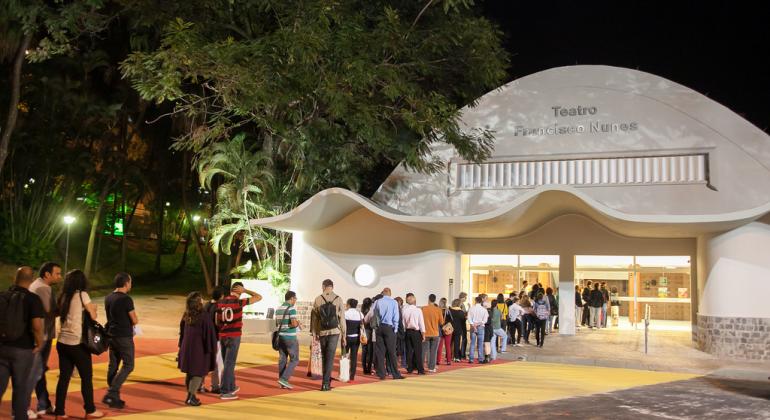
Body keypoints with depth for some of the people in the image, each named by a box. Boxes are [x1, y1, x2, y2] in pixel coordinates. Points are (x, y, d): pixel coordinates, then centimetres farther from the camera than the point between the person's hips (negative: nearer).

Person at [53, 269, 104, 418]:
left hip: (62, 342, 6)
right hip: (77, 343, -6)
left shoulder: (63, 296, 7)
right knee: (87, 377, 7)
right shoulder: (82, 295, -10)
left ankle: (59, 411, 14)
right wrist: (92, 308, 14)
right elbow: (93, 316, -7)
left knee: (64, 377, 11)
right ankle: (90, 410, 14)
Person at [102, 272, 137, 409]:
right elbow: (135, 321, -13)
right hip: (124, 337, -8)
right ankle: (111, 394, -10)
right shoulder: (126, 299, -16)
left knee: (113, 365, 11)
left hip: (111, 335, 8)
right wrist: (134, 320, 10)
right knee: (128, 366, -1)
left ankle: (113, 397, 15)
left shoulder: (108, 298, 8)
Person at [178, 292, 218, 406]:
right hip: (199, 348, -7)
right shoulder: (204, 316, -17)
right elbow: (209, 333, -15)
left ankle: (190, 396, 25)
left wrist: (182, 346, 19)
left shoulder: (186, 315, 3)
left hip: (187, 347, 7)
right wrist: (212, 349, -7)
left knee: (189, 372, 16)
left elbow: (182, 332, 11)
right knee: (198, 373, 2)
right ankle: (191, 397, -3)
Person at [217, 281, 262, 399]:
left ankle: (232, 387, 30)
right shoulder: (239, 302, -12)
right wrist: (245, 290, -4)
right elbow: (259, 297, -8)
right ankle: (224, 391, 1)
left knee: (228, 363, 18)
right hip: (234, 336, -6)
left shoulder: (221, 302, 3)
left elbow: (217, 321, 6)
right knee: (229, 364, -1)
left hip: (222, 336, 6)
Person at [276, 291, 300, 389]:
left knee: (282, 359, 9)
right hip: (290, 338, -8)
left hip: (281, 336, 8)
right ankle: (284, 379, -11)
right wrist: (298, 323, 0)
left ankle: (283, 383, 10)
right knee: (294, 360, 0)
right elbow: (294, 324, -24)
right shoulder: (291, 308, -14)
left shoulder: (279, 309, 11)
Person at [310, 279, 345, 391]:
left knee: (325, 357, 15)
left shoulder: (318, 299, 0)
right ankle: (325, 383, -7)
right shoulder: (338, 299, -3)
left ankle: (327, 380, 23)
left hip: (322, 332, 2)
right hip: (334, 332, -2)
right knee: (330, 358, -1)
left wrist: (314, 333, 11)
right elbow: (342, 318, -2)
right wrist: (343, 335, 4)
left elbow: (314, 317, 2)